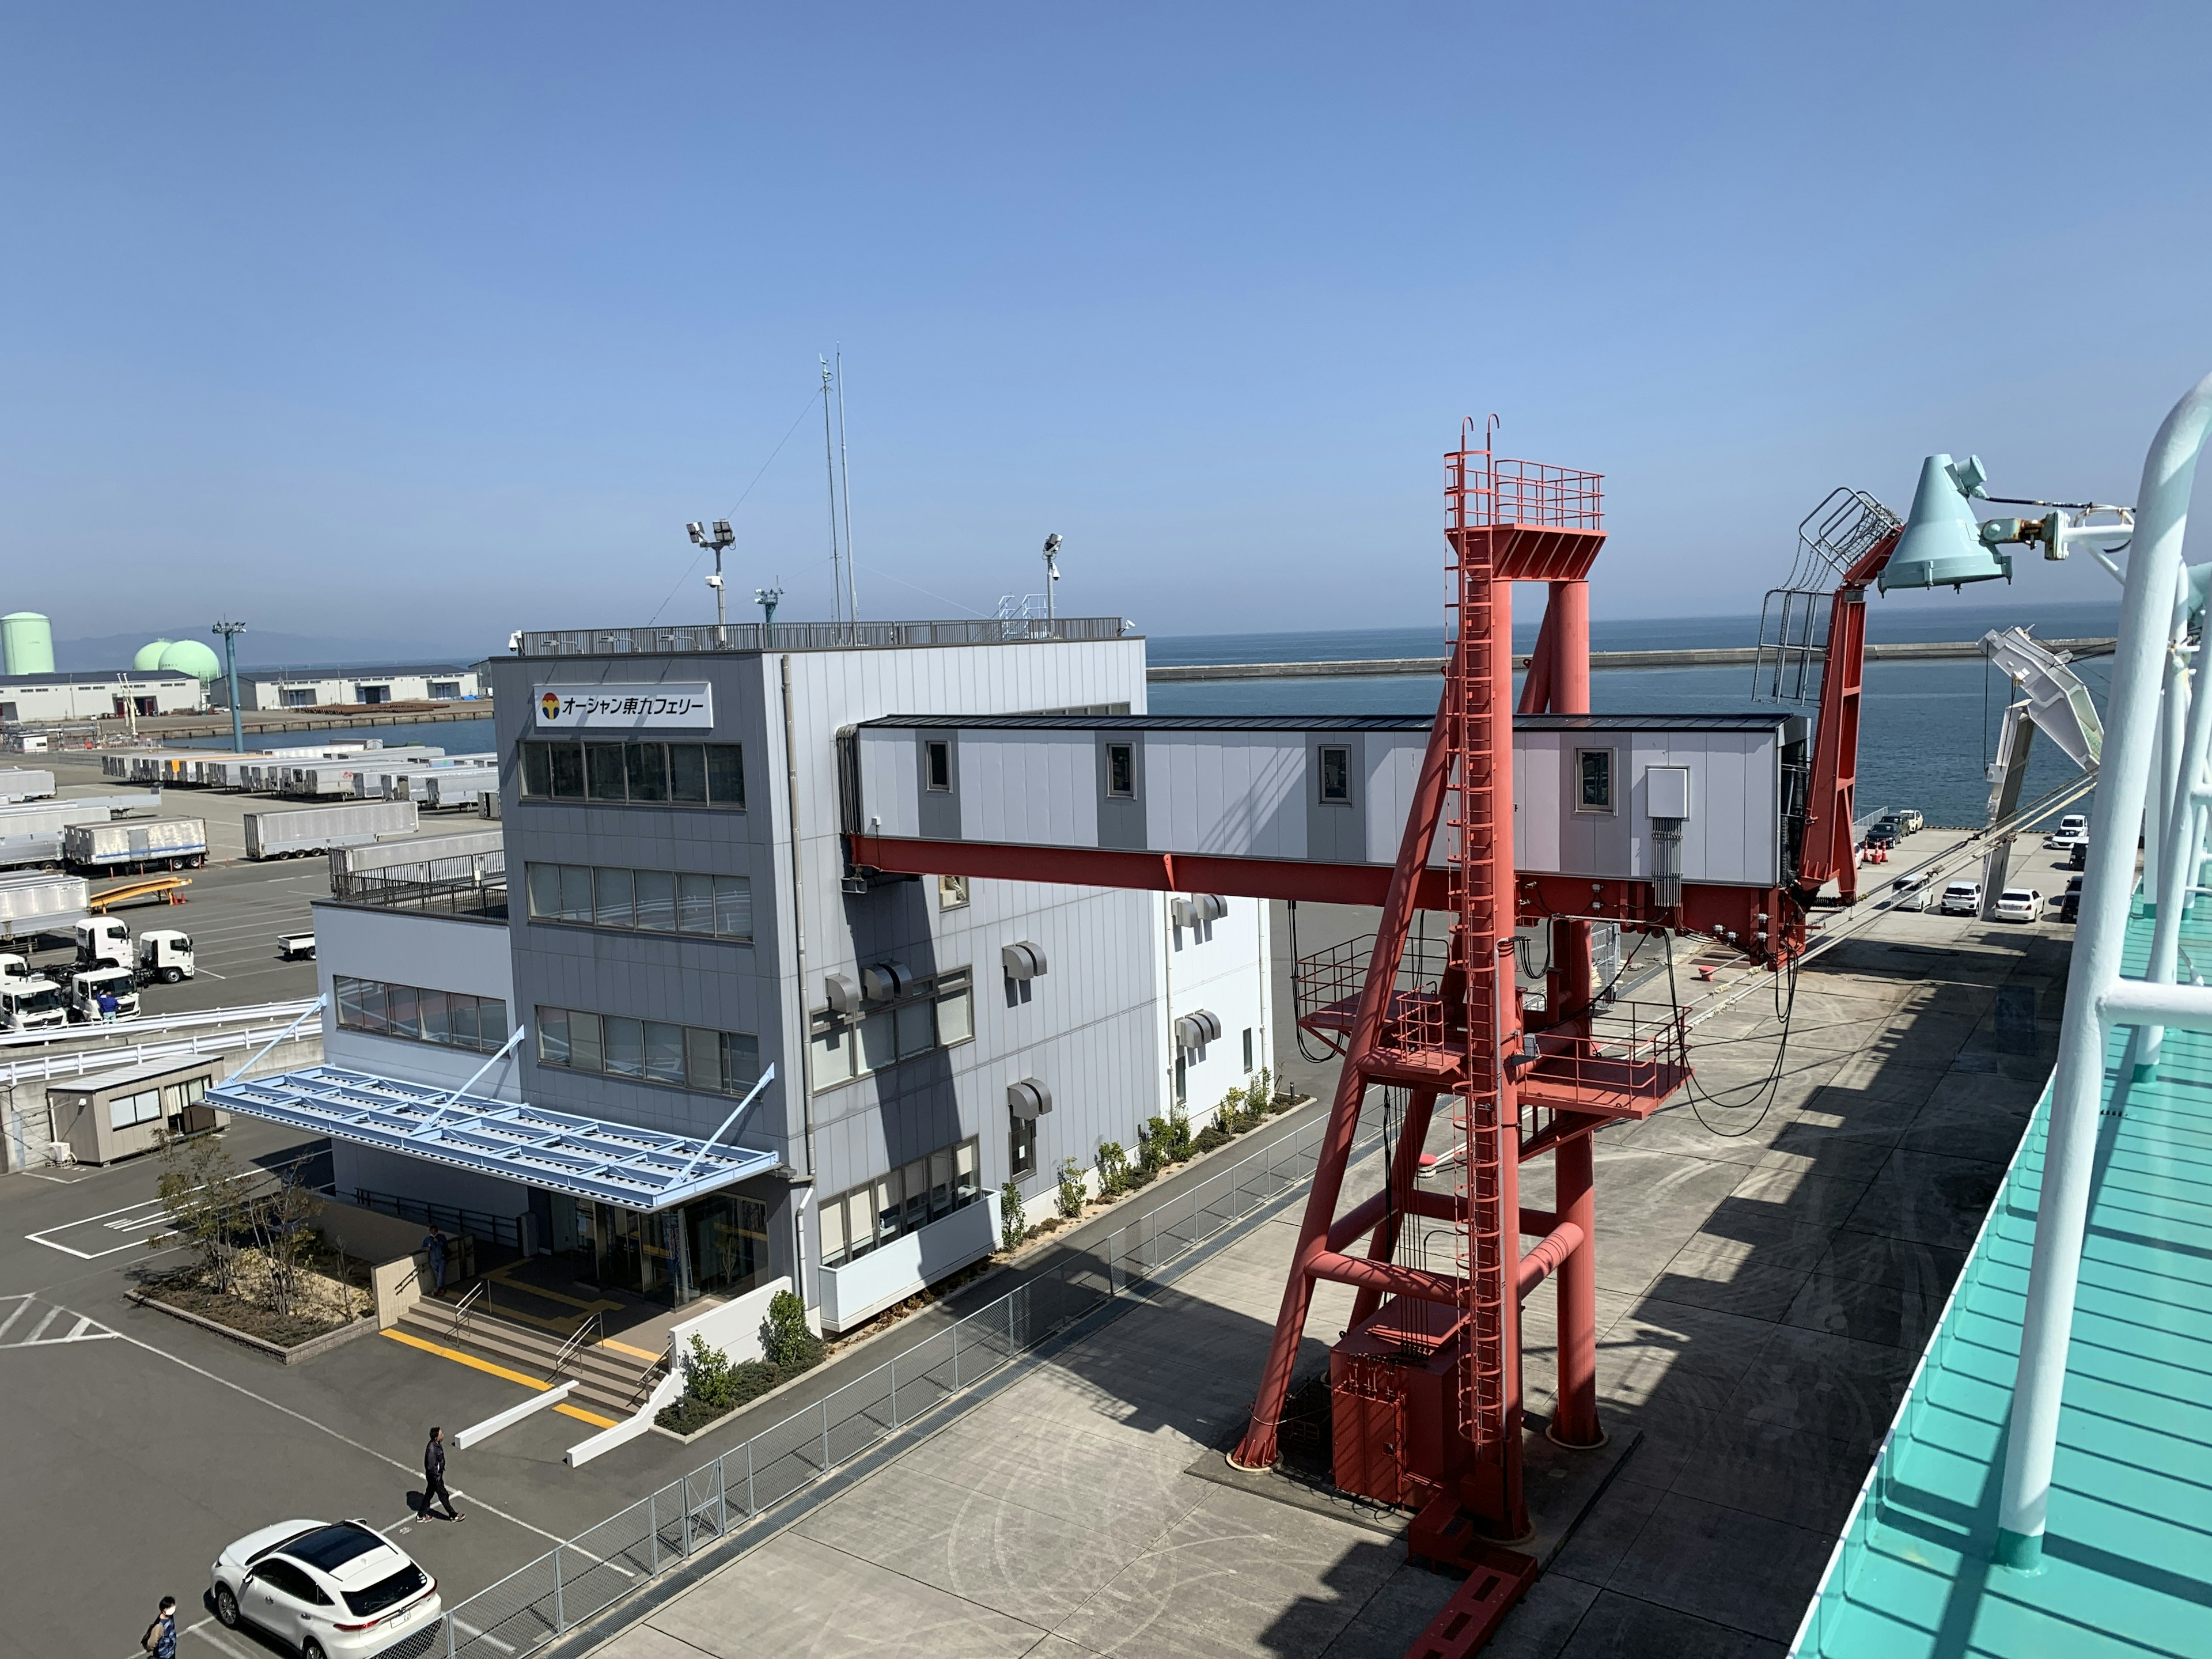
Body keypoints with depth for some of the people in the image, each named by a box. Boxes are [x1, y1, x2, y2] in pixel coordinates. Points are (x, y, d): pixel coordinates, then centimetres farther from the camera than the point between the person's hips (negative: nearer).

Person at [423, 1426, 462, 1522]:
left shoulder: (437, 1444, -5)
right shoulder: (432, 1449, -34)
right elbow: (431, 1467, -29)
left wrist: (442, 1469, 16)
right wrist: (437, 1476, -16)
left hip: (437, 1474, 9)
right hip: (435, 1477, -9)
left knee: (429, 1493, 23)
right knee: (443, 1495, 7)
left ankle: (422, 1515, 38)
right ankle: (453, 1515, 22)